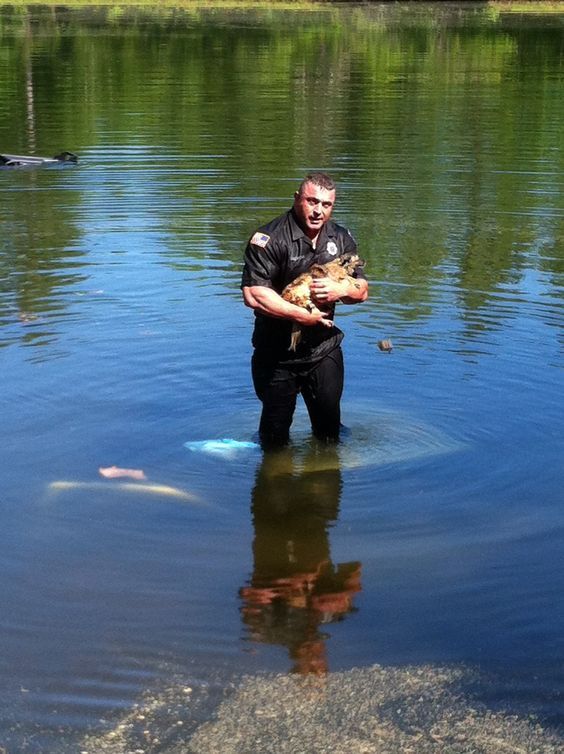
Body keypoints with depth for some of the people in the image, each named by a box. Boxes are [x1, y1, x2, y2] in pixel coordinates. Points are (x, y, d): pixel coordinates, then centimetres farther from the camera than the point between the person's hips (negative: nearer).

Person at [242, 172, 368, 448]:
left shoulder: (342, 239, 4)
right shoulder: (270, 238, -17)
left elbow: (362, 290, 8)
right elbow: (253, 295, -25)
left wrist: (340, 289, -16)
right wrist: (303, 315, -22)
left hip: (325, 350, 4)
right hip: (277, 353, -4)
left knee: (329, 423, 16)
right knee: (275, 435, 10)